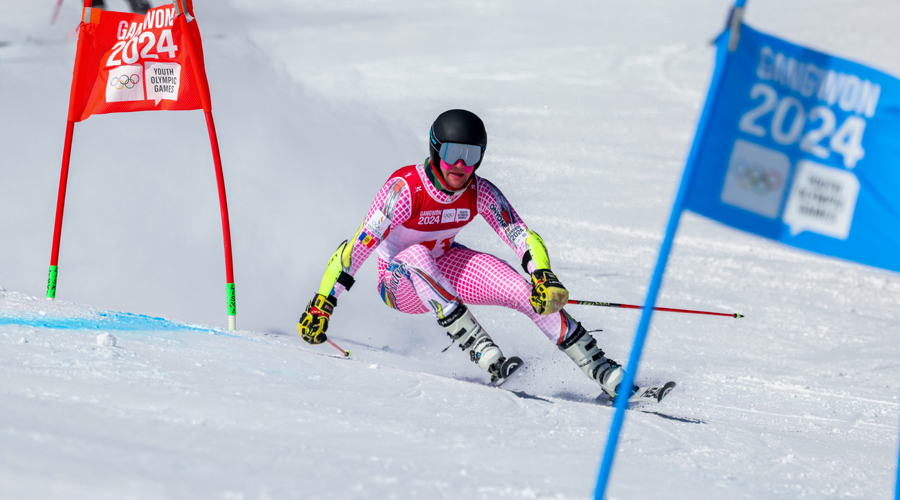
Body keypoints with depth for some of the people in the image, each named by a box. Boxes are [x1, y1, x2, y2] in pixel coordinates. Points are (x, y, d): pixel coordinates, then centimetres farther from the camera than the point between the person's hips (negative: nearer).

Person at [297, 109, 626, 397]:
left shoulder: (481, 193, -16)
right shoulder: (405, 188, -29)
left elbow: (523, 237, -18)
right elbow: (355, 249, -28)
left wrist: (545, 278, -38)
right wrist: (320, 307, -30)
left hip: (445, 267, 4)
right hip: (400, 283, -4)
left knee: (526, 291, -19)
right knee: (417, 255, -39)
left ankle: (602, 371, -12)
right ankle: (484, 353, -42)